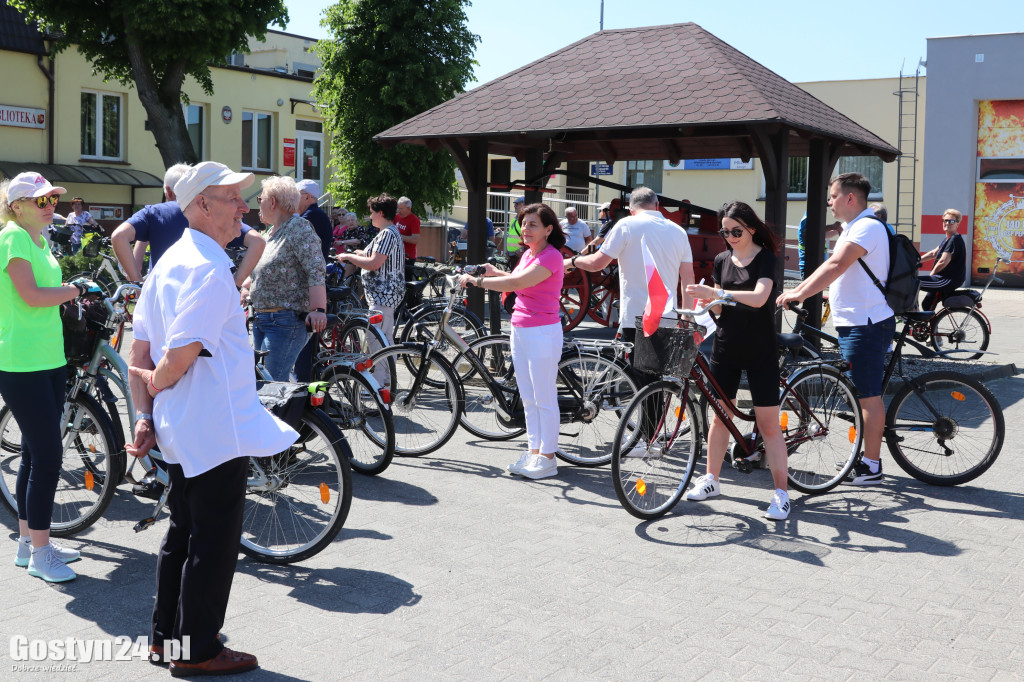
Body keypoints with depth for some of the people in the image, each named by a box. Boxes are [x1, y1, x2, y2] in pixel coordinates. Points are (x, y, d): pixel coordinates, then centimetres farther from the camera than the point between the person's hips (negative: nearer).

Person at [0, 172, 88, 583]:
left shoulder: (40, 241, 17)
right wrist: (70, 291, -6)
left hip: (49, 360, 9)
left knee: (36, 454, 15)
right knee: (47, 456, -8)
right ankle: (39, 553, 2)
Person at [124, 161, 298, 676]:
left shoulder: (171, 260, 11)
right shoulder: (208, 270, -20)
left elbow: (138, 351, 11)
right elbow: (181, 357, -26)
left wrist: (144, 415, 10)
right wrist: (155, 384, -5)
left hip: (181, 430, 10)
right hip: (217, 431, -10)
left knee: (183, 533, 20)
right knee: (214, 541, 3)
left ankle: (166, 636, 32)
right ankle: (198, 650, 15)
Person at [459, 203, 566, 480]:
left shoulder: (551, 256, -16)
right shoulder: (529, 253, 13)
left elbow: (516, 283, -24)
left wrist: (475, 281, -18)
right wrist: (495, 272, 12)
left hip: (542, 333, -9)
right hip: (520, 330, 9)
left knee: (544, 399, -2)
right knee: (528, 398, 14)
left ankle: (547, 459, 7)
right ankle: (534, 451, 23)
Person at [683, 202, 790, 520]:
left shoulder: (766, 259, -7)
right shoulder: (722, 260, 8)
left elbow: (759, 297, -24)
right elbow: (719, 306, 10)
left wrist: (717, 292, -31)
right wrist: (706, 300, -11)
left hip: (760, 353, -5)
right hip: (726, 348, 5)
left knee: (768, 424, -4)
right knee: (719, 416, 11)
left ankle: (781, 492, 1)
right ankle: (711, 479, 25)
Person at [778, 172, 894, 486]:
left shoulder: (867, 227, -17)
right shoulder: (855, 227, 18)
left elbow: (835, 265, -28)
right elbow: (839, 271, 23)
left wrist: (800, 293, -33)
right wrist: (798, 291, 17)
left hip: (866, 325, -11)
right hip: (853, 322, 11)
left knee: (868, 395, -4)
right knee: (863, 394, 16)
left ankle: (872, 466, 3)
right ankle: (866, 456, 25)